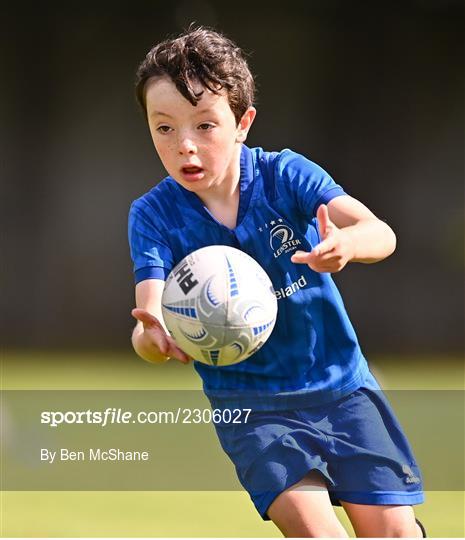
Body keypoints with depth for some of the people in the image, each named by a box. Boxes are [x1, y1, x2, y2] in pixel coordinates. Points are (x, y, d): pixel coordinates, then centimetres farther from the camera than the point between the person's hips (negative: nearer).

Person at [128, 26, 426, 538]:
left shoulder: (285, 174, -9)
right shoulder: (154, 215, -8)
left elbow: (380, 234, -22)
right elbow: (148, 319, -19)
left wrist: (344, 244, -47)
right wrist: (155, 338, -45)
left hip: (341, 384, 1)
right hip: (250, 403, -1)